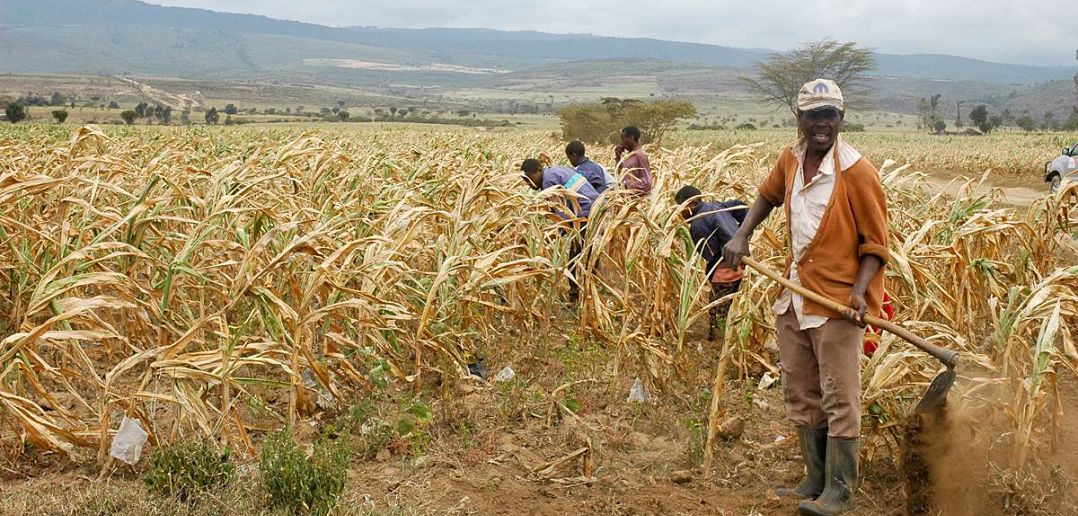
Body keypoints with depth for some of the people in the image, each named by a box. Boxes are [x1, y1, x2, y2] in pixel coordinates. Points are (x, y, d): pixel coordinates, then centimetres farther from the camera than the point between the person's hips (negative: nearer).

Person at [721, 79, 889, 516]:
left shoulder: (856, 172, -14)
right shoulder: (791, 159, 4)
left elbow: (875, 243, -10)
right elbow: (767, 196, 24)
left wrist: (859, 291, -24)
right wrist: (742, 236, 9)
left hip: (838, 302, -7)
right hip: (795, 295, 7)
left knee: (839, 398, 0)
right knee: (800, 393, 14)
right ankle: (816, 480, 28)